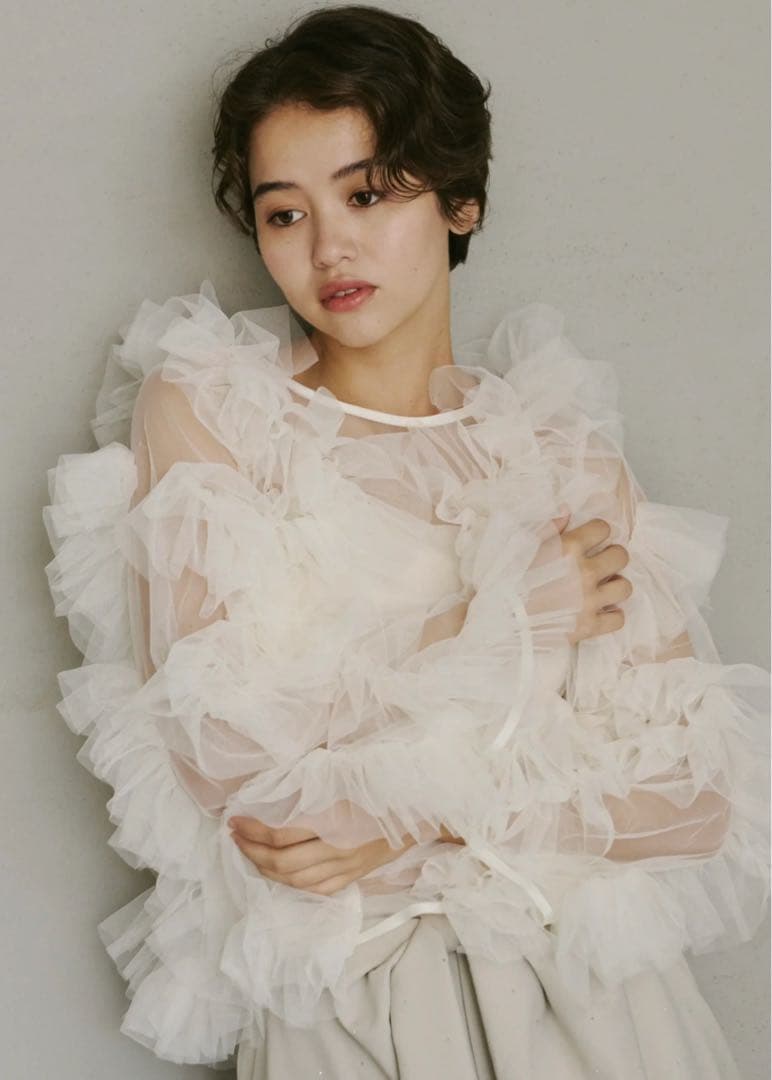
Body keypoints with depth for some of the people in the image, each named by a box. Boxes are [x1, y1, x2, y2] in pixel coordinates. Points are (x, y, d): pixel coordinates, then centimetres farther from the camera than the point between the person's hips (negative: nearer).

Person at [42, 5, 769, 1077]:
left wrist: (424, 814, -11)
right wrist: (504, 616, -6)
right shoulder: (202, 409, 3)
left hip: (593, 987, 1)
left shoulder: (564, 446, 8)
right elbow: (221, 753, -10)